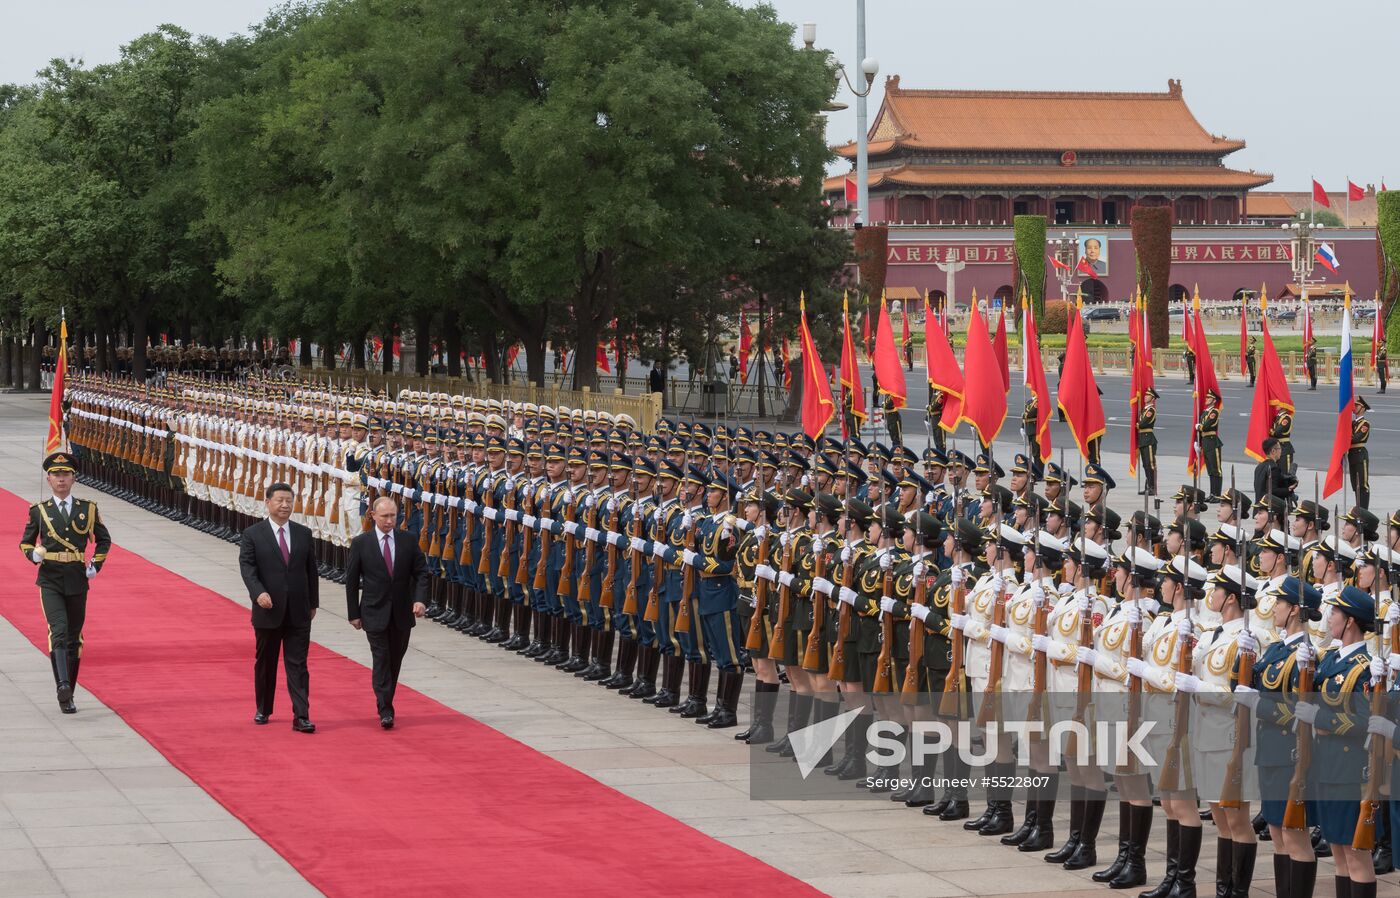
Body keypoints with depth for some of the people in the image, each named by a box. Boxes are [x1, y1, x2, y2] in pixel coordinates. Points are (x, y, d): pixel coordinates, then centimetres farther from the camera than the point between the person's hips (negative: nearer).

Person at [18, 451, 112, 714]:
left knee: (74, 639, 9)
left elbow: (104, 540, 17)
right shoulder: (39, 511, 2)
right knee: (58, 632, -22)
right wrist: (34, 554, -11)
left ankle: (68, 695, 21)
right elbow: (25, 542, 11)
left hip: (77, 582, 2)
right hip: (50, 581, -2)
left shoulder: (87, 509, 5)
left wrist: (95, 565, 5)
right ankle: (63, 687, -35)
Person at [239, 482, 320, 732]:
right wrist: (258, 592, -26)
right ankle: (263, 710, 27)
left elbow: (311, 570, 12)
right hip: (268, 611, -1)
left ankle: (301, 717, -6)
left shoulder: (303, 534, 8)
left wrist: (313, 602, 12)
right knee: (265, 663, 12)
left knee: (297, 665, -3)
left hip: (299, 613, 1)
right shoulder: (252, 535, -2)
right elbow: (247, 567, -11)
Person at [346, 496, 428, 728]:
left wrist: (420, 599, -13)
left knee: (395, 661, 11)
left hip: (402, 613, 3)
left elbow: (421, 572, 4)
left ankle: (385, 703, 25)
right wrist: (353, 613, -1)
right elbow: (351, 580, 0)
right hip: (375, 613, -3)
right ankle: (385, 711, -9)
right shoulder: (361, 543, -4)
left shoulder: (408, 541, 2)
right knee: (381, 660, -8)